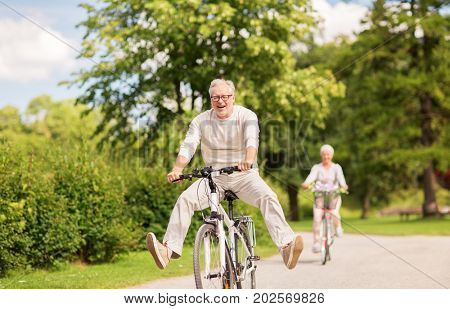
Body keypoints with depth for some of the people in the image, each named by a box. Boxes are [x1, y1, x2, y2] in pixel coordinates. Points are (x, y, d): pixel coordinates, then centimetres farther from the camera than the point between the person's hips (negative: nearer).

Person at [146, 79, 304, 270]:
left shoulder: (247, 116, -7)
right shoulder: (201, 121, 0)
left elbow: (252, 139, -26)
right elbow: (188, 145, -12)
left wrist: (249, 160, -49)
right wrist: (177, 169, -33)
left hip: (244, 176, -2)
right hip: (214, 177, 2)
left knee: (268, 197, -28)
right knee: (185, 199, -20)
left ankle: (286, 246, -39)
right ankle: (169, 249, -24)